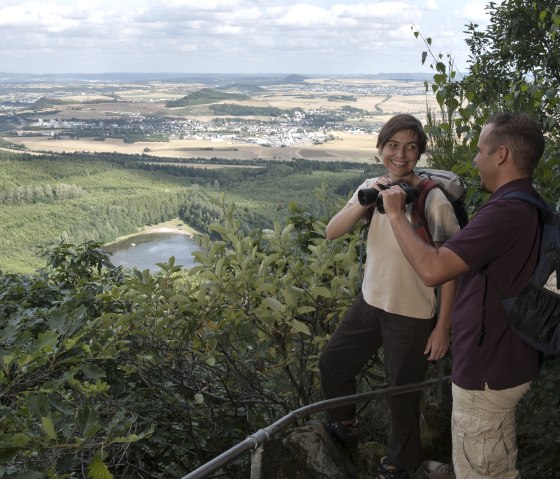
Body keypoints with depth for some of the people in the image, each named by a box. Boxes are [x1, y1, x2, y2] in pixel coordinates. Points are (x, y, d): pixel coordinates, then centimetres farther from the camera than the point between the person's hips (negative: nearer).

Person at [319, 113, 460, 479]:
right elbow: (332, 232, -12)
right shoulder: (373, 188, -3)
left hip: (412, 315, -5)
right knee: (332, 364, 18)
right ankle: (344, 426, 48)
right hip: (370, 302, 6)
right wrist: (364, 202, -28)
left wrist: (443, 326, -13)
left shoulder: (433, 201, -20)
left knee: (403, 392, 12)